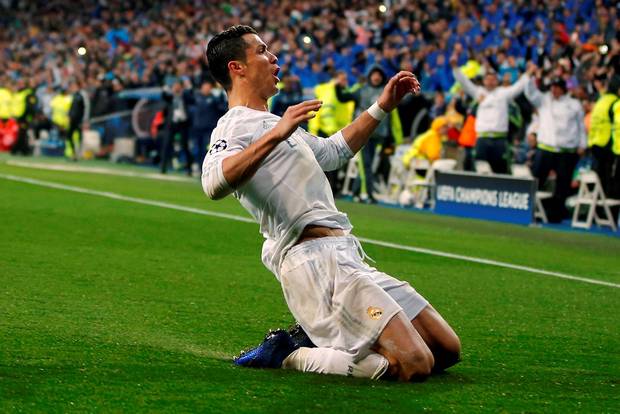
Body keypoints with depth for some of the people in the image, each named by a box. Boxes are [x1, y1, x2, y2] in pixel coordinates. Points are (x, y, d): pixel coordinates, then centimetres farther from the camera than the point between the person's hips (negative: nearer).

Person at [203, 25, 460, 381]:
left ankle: (322, 344, 10)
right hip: (315, 259, -10)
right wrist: (275, 134, -35)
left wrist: (382, 107, 33)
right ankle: (289, 356, -9)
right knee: (415, 365, -24)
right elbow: (214, 184, -28)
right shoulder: (237, 125, -6)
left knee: (447, 350, 7)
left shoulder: (269, 123, 26)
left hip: (347, 257, 10)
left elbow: (333, 152, 42)